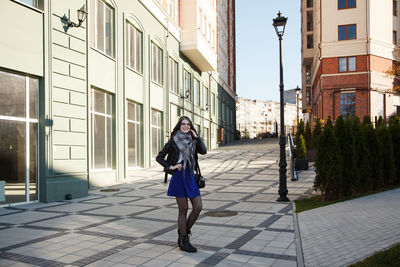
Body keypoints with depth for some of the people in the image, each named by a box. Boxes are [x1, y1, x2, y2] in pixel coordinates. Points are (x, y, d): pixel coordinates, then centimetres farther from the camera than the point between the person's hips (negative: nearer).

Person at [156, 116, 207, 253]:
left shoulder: (192, 140, 12)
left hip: (190, 177, 5)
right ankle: (184, 241, 12)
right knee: (183, 209, 0)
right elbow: (159, 157, 2)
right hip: (179, 176, -5)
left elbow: (204, 151, -5)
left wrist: (196, 136, -5)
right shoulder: (173, 141, -1)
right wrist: (170, 167, -8)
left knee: (198, 207, 1)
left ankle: (183, 232, 20)